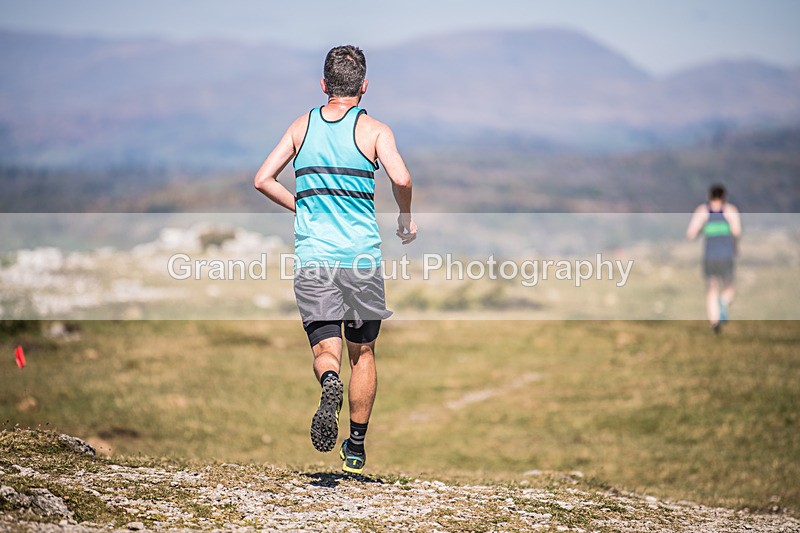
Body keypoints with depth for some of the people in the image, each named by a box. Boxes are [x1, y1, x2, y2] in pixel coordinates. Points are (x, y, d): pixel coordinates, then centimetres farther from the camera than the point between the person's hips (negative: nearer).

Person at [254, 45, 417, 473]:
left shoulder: (301, 126, 8)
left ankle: (330, 383, -35)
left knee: (325, 348, 1)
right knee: (362, 351, 14)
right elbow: (401, 179, -16)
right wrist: (406, 218, 2)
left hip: (312, 256, 1)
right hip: (361, 256, -1)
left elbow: (263, 180, 5)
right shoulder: (373, 129, -1)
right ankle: (357, 446, 19)